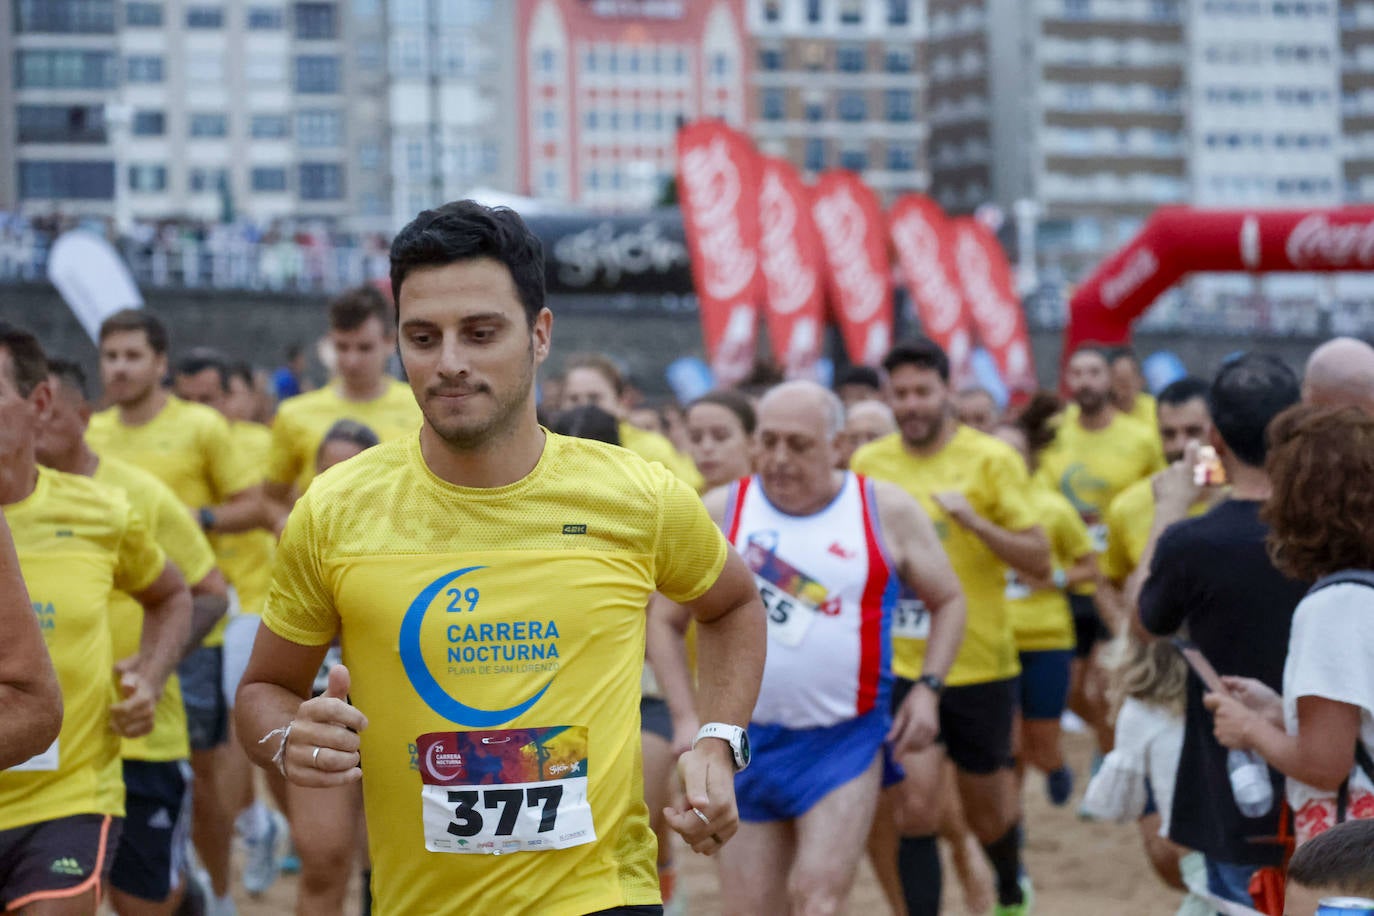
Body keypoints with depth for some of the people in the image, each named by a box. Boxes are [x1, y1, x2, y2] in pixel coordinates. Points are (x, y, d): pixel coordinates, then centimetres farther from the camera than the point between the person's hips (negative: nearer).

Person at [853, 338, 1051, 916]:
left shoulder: (991, 461, -8)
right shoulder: (869, 464, 1)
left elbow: (1040, 562, -9)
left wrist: (976, 522, -23)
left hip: (979, 662, -1)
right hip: (900, 666, 1)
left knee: (985, 810, 14)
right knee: (915, 807, -12)